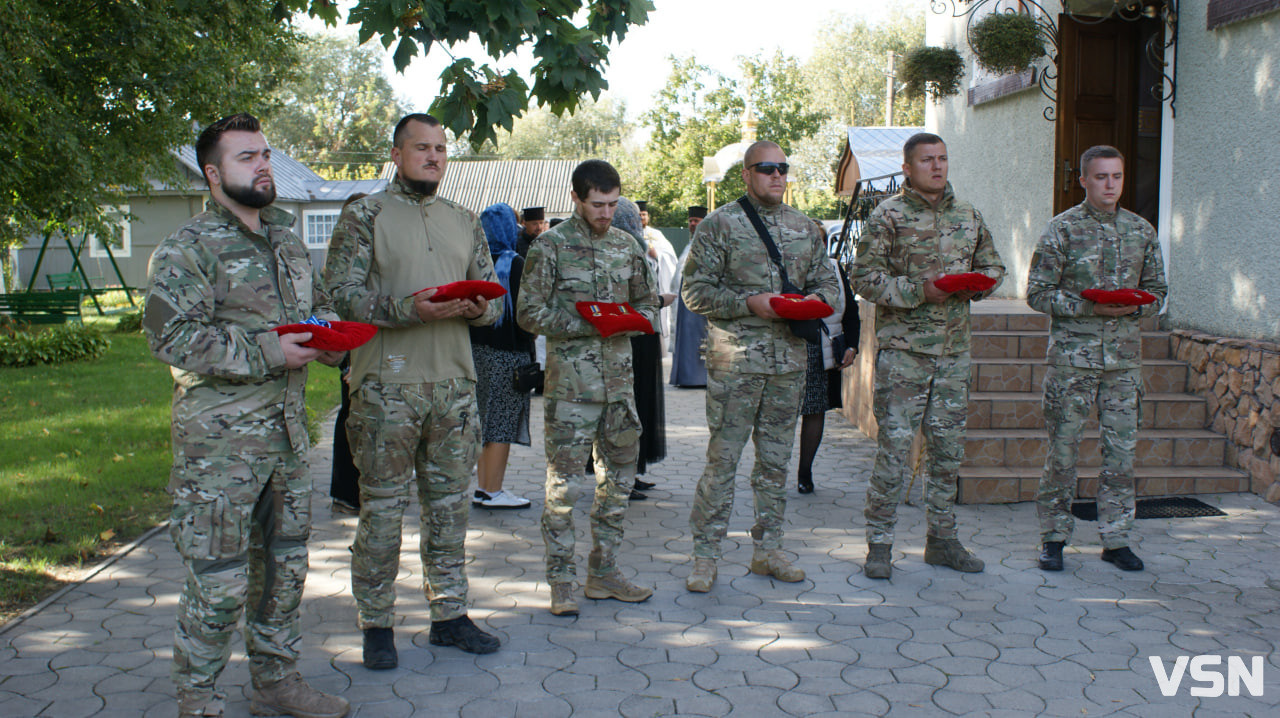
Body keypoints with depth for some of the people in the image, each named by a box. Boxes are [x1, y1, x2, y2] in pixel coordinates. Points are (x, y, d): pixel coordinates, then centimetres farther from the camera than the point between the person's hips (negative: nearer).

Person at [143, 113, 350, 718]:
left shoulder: (287, 241, 15)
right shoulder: (187, 250, -8)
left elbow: (317, 305, 25)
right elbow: (171, 336, -18)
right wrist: (268, 354, -20)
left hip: (287, 432, 7)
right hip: (219, 442, -7)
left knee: (284, 565, 15)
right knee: (218, 580, -2)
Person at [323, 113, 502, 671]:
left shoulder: (465, 222, 15)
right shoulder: (365, 215, 1)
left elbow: (493, 297, 15)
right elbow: (342, 292, -9)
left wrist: (478, 308, -9)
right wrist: (408, 308, -22)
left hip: (454, 381, 5)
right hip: (387, 385, -4)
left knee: (449, 502, 10)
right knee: (382, 506, 1)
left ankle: (450, 614, 22)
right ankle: (377, 624, 14)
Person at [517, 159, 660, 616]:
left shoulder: (626, 245, 11)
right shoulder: (551, 246, -4)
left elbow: (648, 301, 18)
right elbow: (530, 313, -8)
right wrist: (587, 324, -16)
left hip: (619, 378, 5)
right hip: (570, 381, -5)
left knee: (619, 479, 10)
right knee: (564, 484, -2)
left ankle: (604, 573, 23)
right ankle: (561, 582, 8)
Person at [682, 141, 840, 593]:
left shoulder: (804, 227, 13)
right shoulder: (719, 225, -2)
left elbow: (827, 280, 19)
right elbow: (696, 292, -6)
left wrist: (816, 298, -4)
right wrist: (749, 303, -16)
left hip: (789, 359, 5)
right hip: (735, 360, -5)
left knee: (776, 458, 11)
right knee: (723, 458, -4)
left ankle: (767, 548, 22)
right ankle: (706, 555, 5)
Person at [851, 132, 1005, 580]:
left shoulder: (968, 216, 13)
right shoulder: (887, 216, -3)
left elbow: (993, 265, 21)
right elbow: (865, 279, -8)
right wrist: (918, 291, -17)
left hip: (954, 348, 5)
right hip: (903, 348, -5)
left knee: (948, 447, 10)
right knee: (894, 446, -5)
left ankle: (942, 539, 22)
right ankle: (879, 544, 5)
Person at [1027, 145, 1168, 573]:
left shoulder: (1142, 231, 10)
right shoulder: (1063, 229, -2)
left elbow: (1157, 291, 15)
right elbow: (1038, 293, -4)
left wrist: (1134, 307, -6)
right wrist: (1087, 306, -16)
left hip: (1124, 357, 4)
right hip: (1072, 355, -3)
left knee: (1122, 450, 5)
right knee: (1063, 449, 0)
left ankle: (1116, 539, 16)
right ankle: (1054, 537, 12)